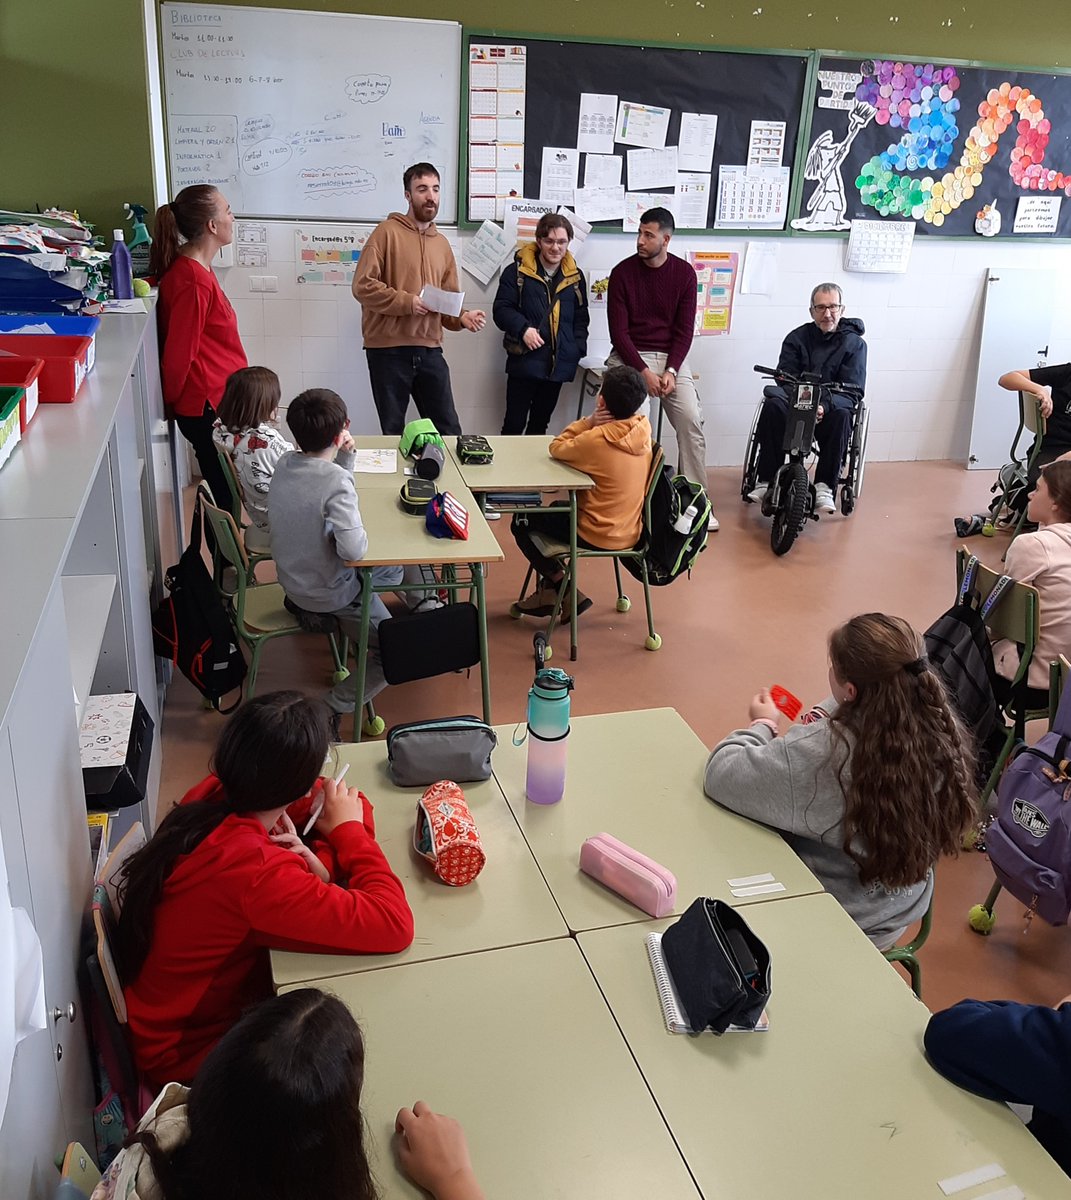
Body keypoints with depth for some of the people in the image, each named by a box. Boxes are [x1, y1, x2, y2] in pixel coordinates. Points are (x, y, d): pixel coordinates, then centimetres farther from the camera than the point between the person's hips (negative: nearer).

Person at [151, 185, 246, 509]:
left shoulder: (192, 267, 9)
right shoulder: (193, 281, -22)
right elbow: (179, 353, -18)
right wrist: (172, 401, -3)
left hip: (215, 401, 9)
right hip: (208, 407, -9)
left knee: (220, 490, 16)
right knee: (223, 495, 0)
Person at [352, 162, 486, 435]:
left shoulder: (442, 243, 15)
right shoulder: (388, 231, -3)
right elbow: (362, 285, -11)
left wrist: (462, 316, -4)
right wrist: (406, 302, -19)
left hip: (429, 351, 5)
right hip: (388, 350, -5)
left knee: (449, 431, 7)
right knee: (393, 432, 7)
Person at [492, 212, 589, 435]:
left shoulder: (575, 276, 11)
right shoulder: (517, 271, -2)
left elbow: (581, 317, 17)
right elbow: (501, 309, -3)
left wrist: (578, 349, 3)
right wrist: (523, 328, -20)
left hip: (558, 364, 4)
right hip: (524, 360, -4)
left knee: (540, 423, 14)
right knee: (514, 423, 0)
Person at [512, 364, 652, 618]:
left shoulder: (597, 439, -25)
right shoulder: (643, 429, -6)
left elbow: (557, 448, -10)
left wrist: (588, 421, -12)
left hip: (597, 536, -8)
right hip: (630, 532, 8)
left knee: (522, 522, 11)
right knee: (558, 509, 31)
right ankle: (550, 588, 35)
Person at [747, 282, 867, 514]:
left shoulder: (854, 344, -1)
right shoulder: (797, 338, 4)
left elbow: (852, 391, -11)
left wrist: (825, 406, -31)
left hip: (831, 409, -1)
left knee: (841, 416, -34)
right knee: (773, 405, -30)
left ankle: (824, 487, -29)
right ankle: (767, 480, -28)